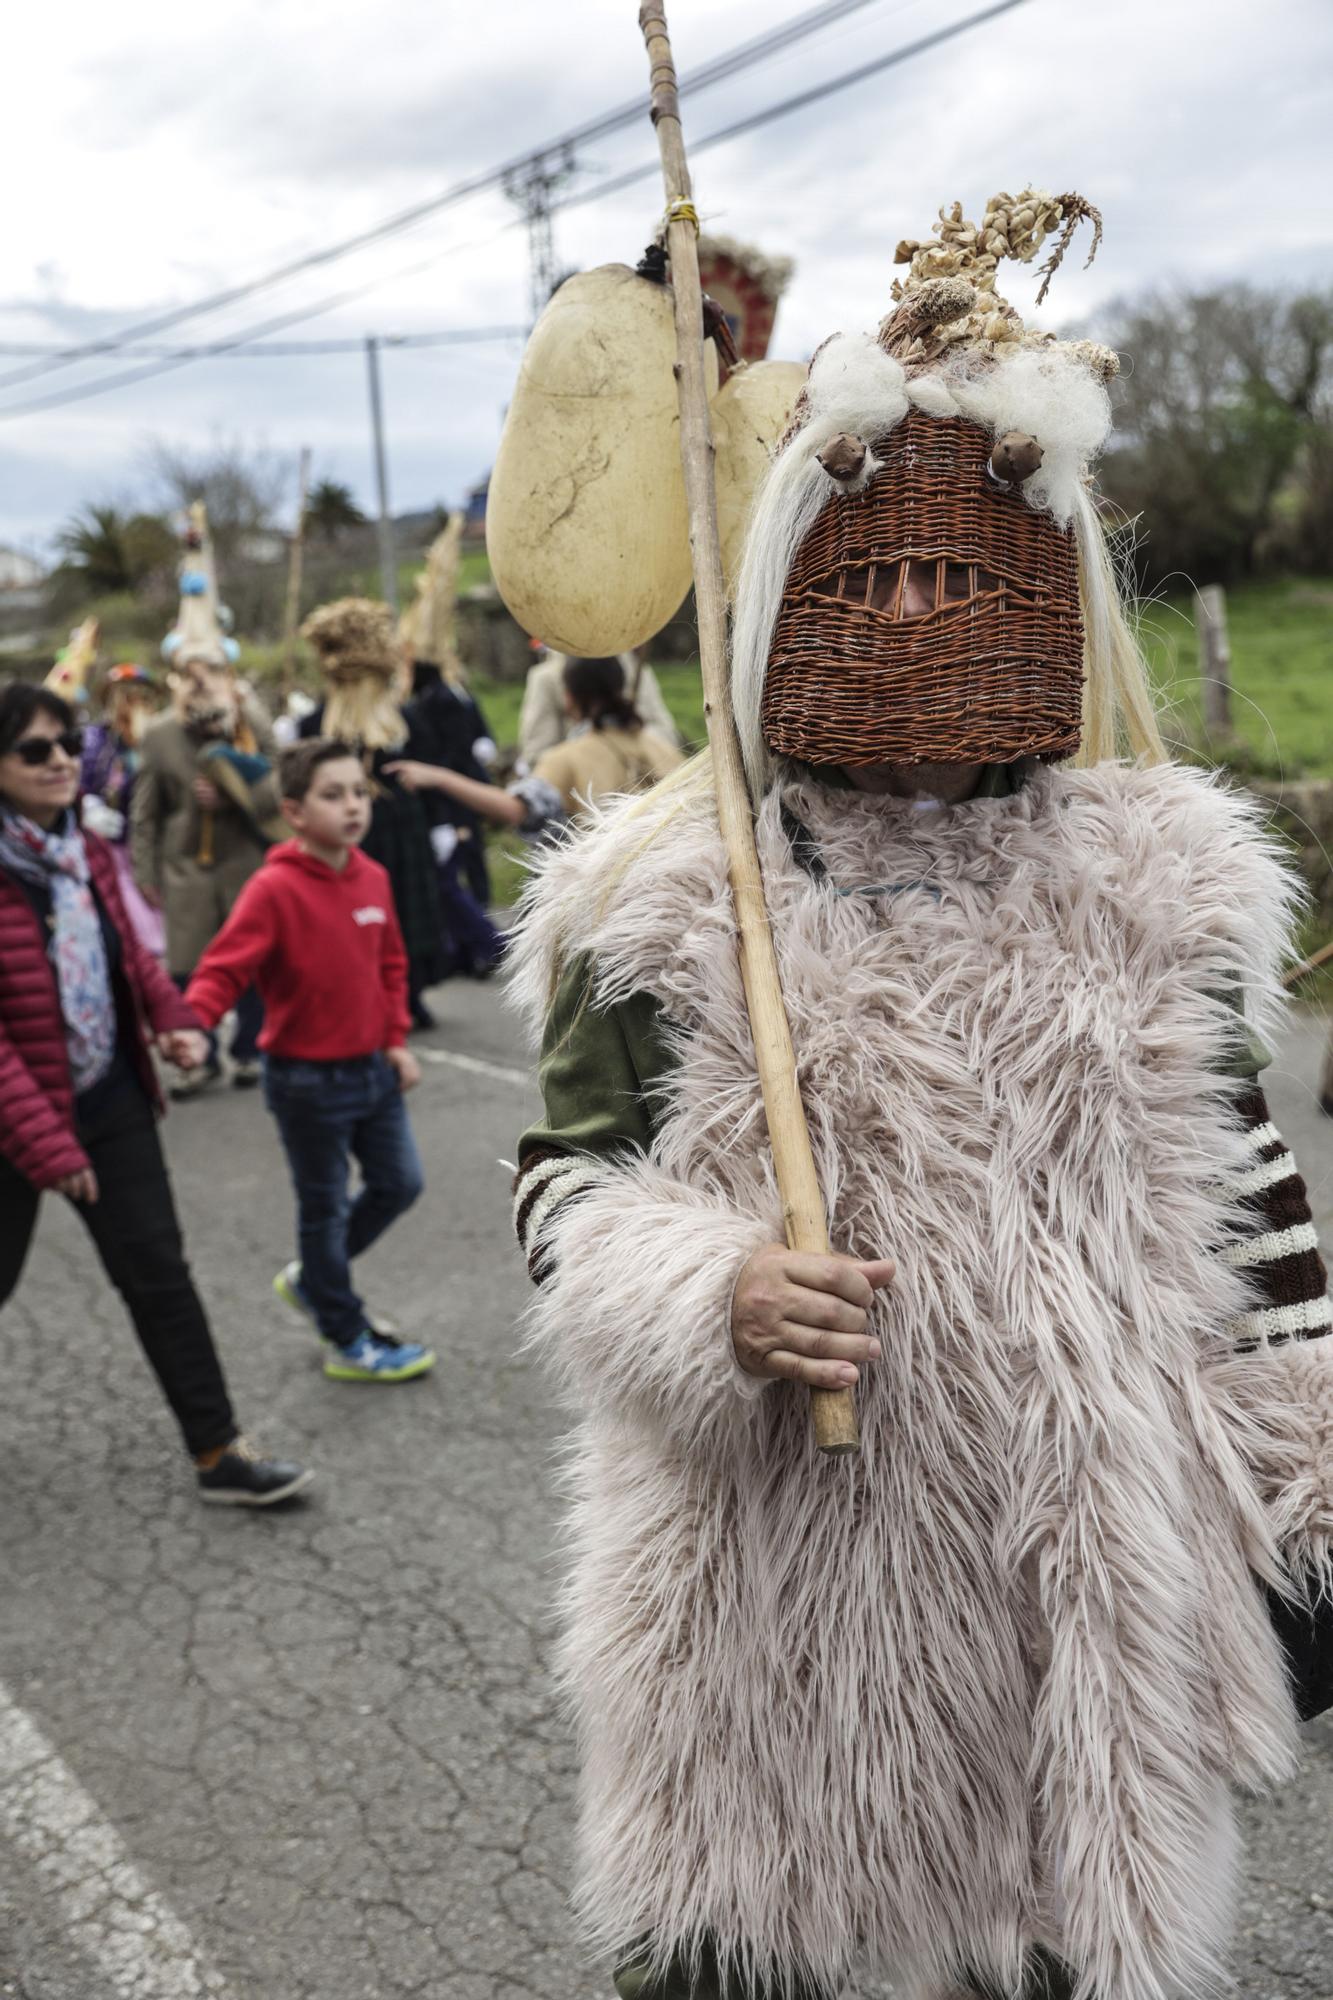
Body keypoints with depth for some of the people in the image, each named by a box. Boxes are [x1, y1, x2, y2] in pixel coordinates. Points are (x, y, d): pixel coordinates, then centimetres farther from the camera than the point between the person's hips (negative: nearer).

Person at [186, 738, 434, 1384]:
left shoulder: (372, 877, 1)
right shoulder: (274, 888, -20)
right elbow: (224, 968, -23)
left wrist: (396, 1039, 8)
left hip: (373, 1066, 7)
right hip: (307, 1079, -7)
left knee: (399, 1184, 16)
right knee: (326, 1206, 8)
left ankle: (312, 1278, 39)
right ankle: (350, 1343, 24)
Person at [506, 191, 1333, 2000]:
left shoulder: (1151, 891, 1)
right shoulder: (671, 902, -5)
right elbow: (567, 1180, 0)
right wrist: (711, 1296, -20)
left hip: (1081, 1582, 2)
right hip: (762, 1596, -1)